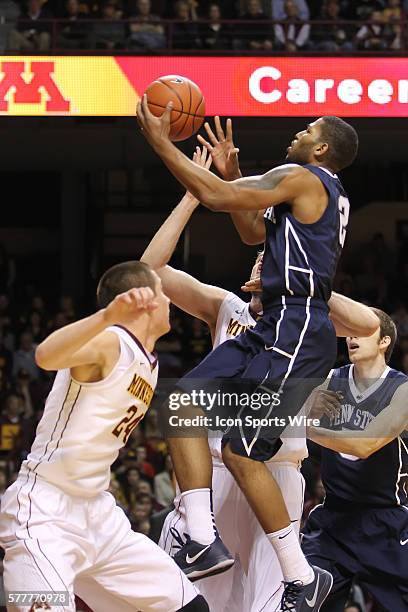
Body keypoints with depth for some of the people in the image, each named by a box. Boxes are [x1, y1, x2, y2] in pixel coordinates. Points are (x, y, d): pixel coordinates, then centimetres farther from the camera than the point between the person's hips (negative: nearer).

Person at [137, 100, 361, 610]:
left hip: (297, 335, -10)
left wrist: (160, 141, -7)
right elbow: (255, 232, 34)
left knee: (241, 453, -8)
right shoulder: (329, 195, 21)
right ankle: (203, 542, -4)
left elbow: (216, 197, -15)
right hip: (275, 329, 10)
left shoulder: (301, 178, -9)